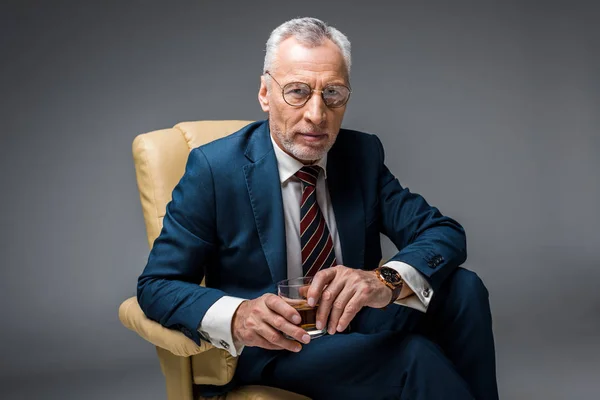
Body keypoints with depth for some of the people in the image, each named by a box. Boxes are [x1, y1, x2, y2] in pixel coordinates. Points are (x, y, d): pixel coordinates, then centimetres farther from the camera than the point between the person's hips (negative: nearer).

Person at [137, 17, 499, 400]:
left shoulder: (363, 154, -2)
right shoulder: (215, 168, -13)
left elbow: (445, 234, -6)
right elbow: (157, 286, -11)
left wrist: (388, 280, -29)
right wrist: (237, 317, -33)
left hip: (357, 325, 5)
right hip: (267, 348, -5)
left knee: (462, 286, -18)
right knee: (413, 355, -29)